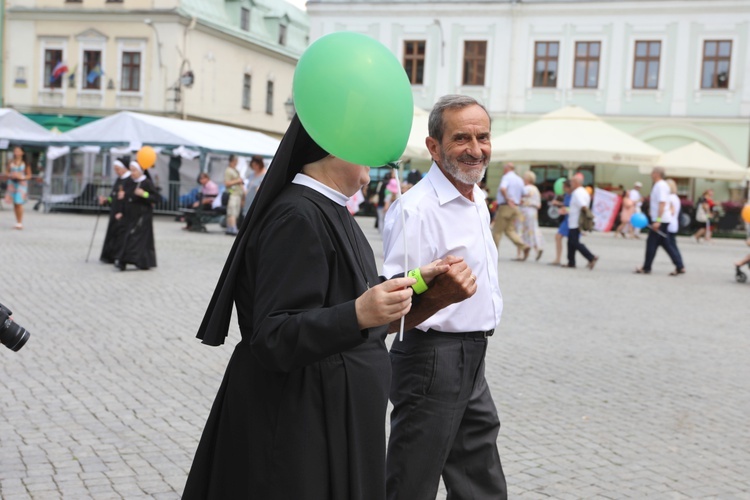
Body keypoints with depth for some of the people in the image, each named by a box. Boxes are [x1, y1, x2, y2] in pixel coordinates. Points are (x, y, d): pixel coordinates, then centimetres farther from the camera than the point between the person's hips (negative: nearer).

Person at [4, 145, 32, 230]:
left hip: (21, 184, -3)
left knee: (19, 203, -11)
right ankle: (18, 222, 12)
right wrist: (10, 175, -8)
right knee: (15, 204, 4)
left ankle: (20, 223, -6)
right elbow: (7, 171, 13)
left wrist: (22, 177, -15)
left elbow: (29, 175, 2)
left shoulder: (25, 163, -1)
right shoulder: (11, 162, 6)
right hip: (12, 184, 3)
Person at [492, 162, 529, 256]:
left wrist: (507, 199, -20)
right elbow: (523, 194, 20)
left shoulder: (506, 177, -8)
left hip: (505, 206, -7)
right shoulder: (520, 179, 15)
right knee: (510, 230, 10)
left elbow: (502, 189, -27)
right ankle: (522, 245, -9)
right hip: (515, 207, 7)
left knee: (497, 230, 1)